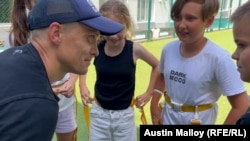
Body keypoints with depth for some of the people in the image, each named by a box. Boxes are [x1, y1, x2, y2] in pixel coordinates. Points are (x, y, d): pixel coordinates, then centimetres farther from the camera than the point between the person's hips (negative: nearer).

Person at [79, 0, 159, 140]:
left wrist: (149, 93, 1)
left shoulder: (135, 49, -16)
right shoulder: (96, 48, -12)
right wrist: (83, 86, 0)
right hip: (99, 113, 2)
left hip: (124, 115, -1)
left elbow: (157, 66, 1)